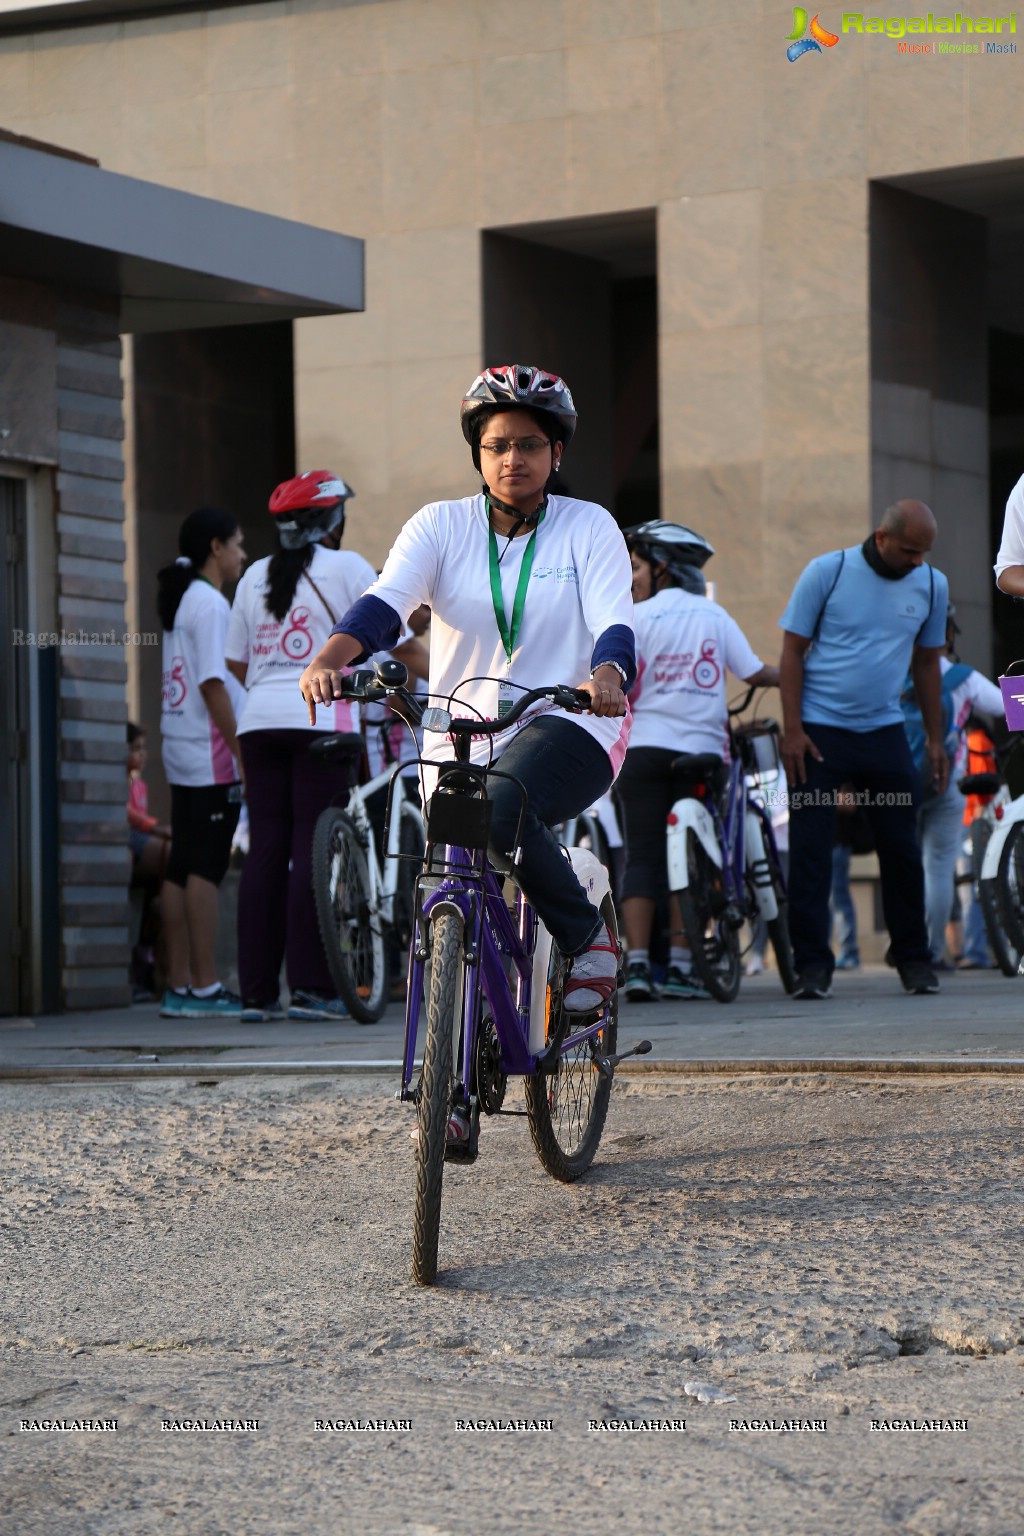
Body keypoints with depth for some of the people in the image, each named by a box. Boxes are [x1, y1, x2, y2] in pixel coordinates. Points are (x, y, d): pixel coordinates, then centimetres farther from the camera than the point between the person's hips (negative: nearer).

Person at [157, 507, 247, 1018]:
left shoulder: (181, 601, 18)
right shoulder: (209, 602, -10)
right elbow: (213, 684, -17)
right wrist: (243, 752, -16)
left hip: (182, 754, 10)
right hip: (211, 752, -10)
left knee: (182, 868, 7)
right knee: (205, 868, -10)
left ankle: (179, 986, 8)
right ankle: (203, 987, -11)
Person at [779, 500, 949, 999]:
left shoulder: (931, 585, 4)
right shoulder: (826, 572, -7)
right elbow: (792, 651, -4)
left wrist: (936, 740, 12)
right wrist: (792, 731, -10)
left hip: (885, 732, 3)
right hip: (820, 730, -3)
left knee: (902, 850, 4)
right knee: (810, 851, -5)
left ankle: (913, 959, 16)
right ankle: (813, 966, 0)